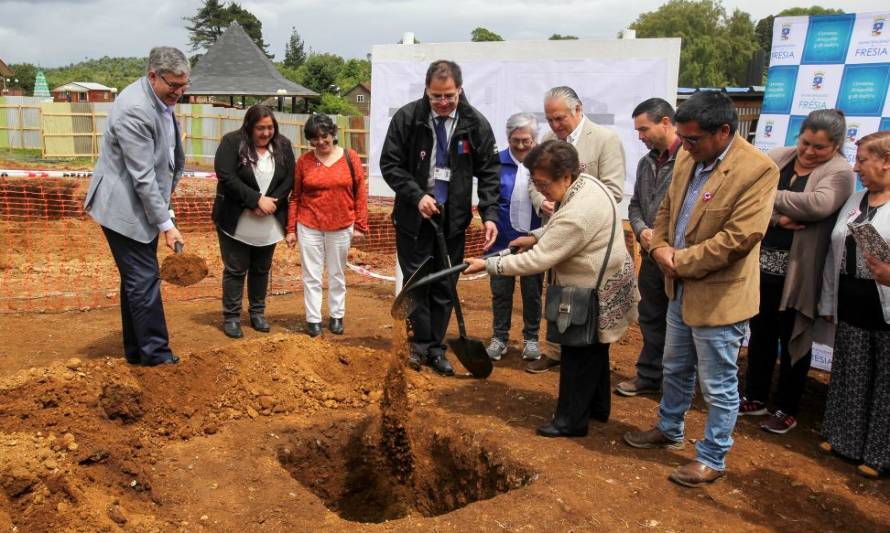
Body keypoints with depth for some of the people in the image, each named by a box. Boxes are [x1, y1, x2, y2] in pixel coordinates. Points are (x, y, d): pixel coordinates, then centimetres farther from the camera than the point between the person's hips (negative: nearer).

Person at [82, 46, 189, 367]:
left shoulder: (161, 100, 6)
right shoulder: (134, 110, -24)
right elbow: (142, 177, -24)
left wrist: (166, 205, 17)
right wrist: (166, 224, -21)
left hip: (143, 206, 9)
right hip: (125, 208, -9)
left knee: (137, 280, 14)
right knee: (144, 281, -5)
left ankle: (137, 351, 24)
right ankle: (156, 355, 4)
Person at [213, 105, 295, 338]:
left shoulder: (283, 146, 2)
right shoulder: (232, 142, -10)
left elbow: (289, 179, -1)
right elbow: (226, 177, -18)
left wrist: (270, 203, -16)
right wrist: (257, 200, -22)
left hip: (269, 223, 4)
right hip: (236, 221, -3)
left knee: (262, 269, 14)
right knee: (235, 270, 3)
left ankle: (258, 313, 27)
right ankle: (231, 317, 13)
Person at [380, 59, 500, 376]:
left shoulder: (476, 124, -4)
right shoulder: (407, 118, -8)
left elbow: (489, 172, 0)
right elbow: (389, 164, -4)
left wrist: (490, 214, -11)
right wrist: (417, 196, -16)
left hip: (453, 219, 2)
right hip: (413, 216, -1)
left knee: (445, 287, 7)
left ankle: (435, 348, 20)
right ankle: (420, 344, 19)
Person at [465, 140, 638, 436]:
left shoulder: (577, 215, -33)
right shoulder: (585, 183, -1)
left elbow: (537, 260, -30)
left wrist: (488, 265, -23)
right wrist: (536, 236, 2)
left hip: (596, 295, -10)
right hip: (598, 284, 10)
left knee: (579, 356, 1)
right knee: (594, 351, 22)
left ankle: (571, 421, 15)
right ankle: (597, 407, 39)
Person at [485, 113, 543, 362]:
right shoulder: (497, 163, -5)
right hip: (503, 239, 0)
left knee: (532, 292, 12)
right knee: (501, 291, 11)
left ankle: (531, 338, 27)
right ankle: (499, 337, 25)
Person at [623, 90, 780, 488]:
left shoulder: (758, 170, -20)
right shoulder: (687, 159, 4)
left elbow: (739, 237, -25)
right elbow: (667, 208, 14)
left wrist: (680, 260, -18)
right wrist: (660, 247, -5)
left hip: (718, 295, -8)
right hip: (681, 288, 8)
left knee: (718, 386, 8)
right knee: (675, 368, 24)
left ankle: (712, 458, 25)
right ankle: (669, 430, 45)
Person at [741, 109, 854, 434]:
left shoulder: (840, 172, -7)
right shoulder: (777, 158, 5)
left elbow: (819, 204, -26)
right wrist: (777, 218, -21)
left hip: (797, 272, -4)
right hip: (762, 264, 4)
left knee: (792, 340, 9)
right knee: (760, 333, 15)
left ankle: (787, 410, 25)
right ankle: (755, 398, 31)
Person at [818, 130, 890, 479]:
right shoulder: (854, 201, 12)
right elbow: (834, 255, 13)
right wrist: (828, 302, 13)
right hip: (852, 306, 6)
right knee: (851, 375, 16)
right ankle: (845, 438, 31)